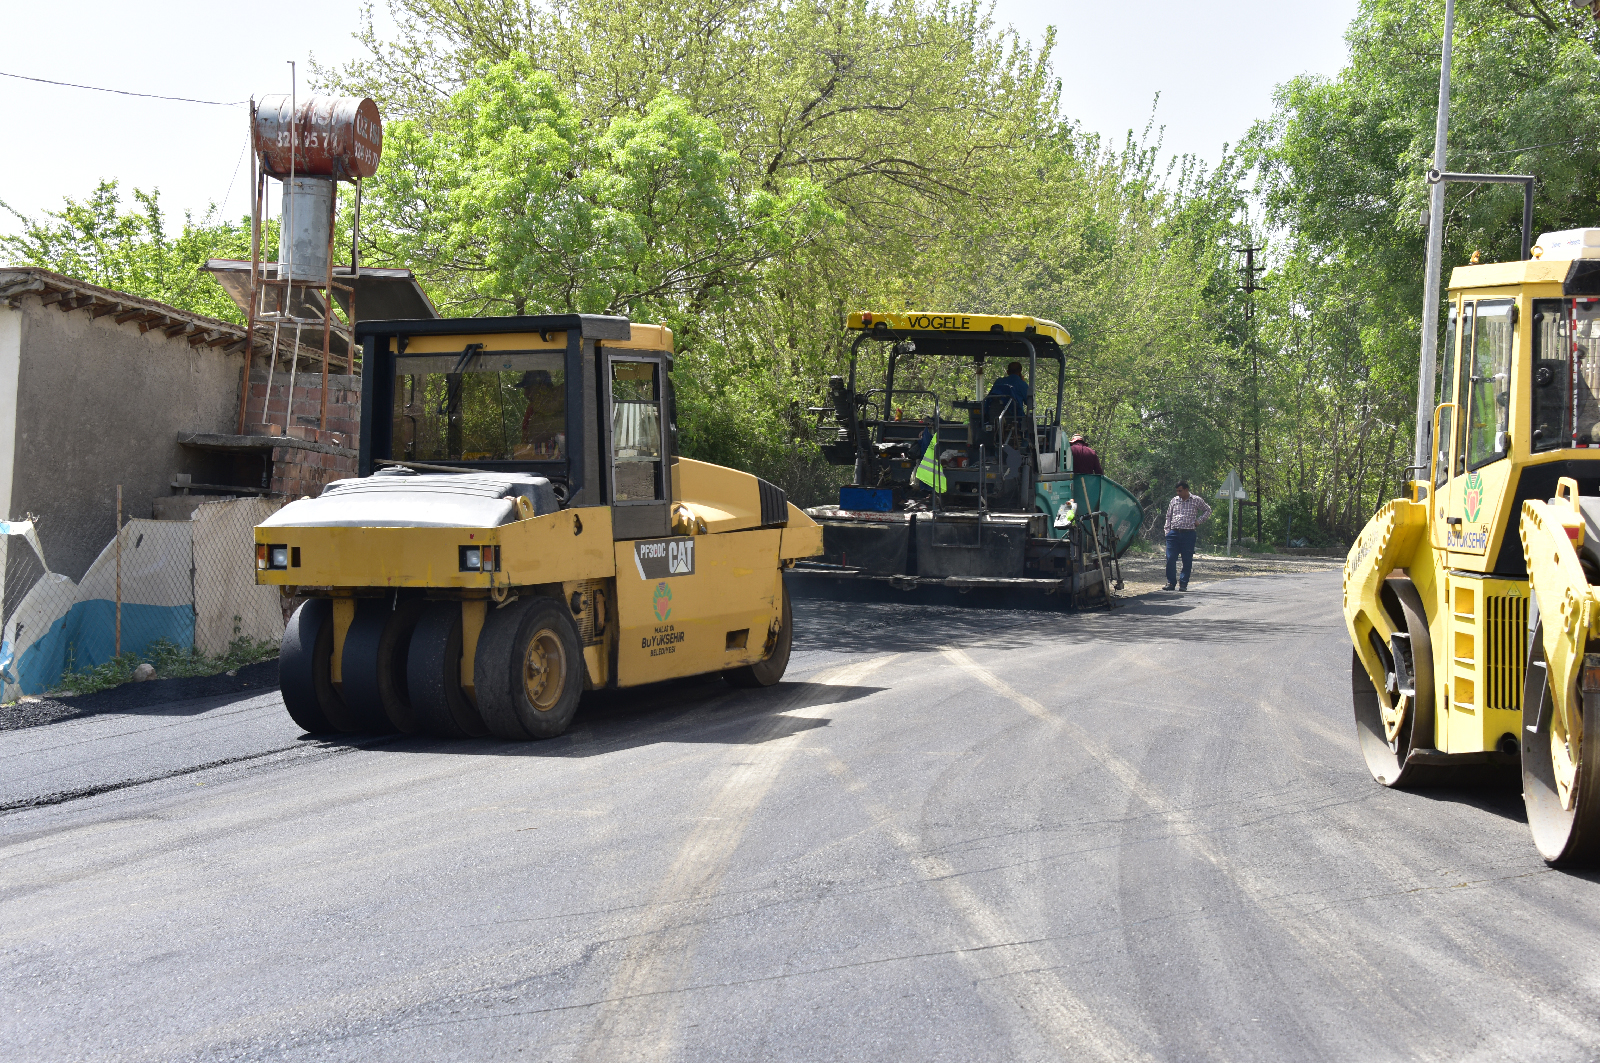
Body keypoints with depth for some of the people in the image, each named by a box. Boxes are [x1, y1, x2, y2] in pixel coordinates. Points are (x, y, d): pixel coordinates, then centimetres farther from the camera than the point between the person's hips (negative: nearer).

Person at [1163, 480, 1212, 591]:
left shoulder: (1196, 500, 5)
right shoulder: (1174, 500, 12)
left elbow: (1208, 510, 17)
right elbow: (1168, 516, 17)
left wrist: (1199, 520, 4)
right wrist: (1167, 531, 8)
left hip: (1188, 534, -2)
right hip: (1174, 533, 2)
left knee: (1187, 561, 0)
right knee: (1170, 559, -4)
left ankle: (1183, 584, 6)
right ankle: (1171, 582, 3)